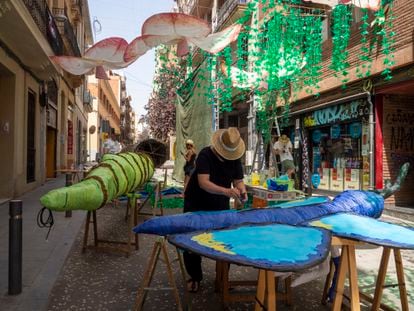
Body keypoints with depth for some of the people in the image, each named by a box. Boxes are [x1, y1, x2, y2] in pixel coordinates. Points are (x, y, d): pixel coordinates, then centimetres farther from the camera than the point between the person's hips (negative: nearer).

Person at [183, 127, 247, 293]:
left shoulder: (235, 158, -8)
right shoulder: (205, 155, -25)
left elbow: (238, 180, -7)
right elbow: (203, 182, -36)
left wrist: (241, 190, -31)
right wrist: (226, 191, -50)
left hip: (220, 206, 4)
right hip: (196, 205, -3)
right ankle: (195, 277, 23)